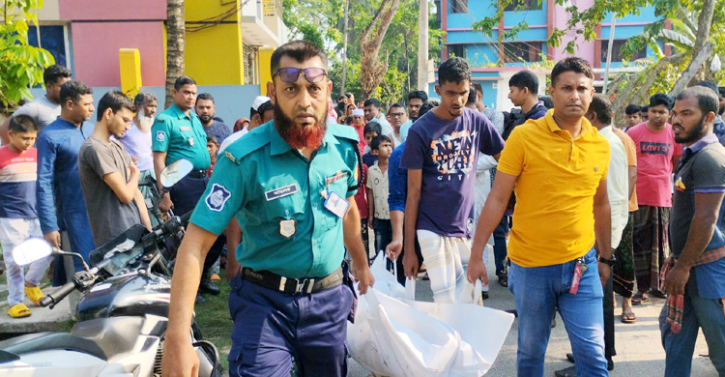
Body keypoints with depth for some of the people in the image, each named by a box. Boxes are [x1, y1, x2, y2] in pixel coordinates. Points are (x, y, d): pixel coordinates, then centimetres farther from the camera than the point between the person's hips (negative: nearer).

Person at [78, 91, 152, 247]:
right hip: (116, 238, -8)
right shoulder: (95, 149, -14)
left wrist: (149, 230, 5)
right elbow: (126, 194, -17)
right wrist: (136, 173, 4)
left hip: (135, 231, 8)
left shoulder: (118, 146, 15)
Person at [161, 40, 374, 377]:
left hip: (329, 298, 4)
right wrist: (178, 338, -29)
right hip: (266, 302, -4)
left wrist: (360, 263, 26)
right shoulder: (245, 159, -19)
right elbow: (195, 243, -21)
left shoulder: (344, 145, -5)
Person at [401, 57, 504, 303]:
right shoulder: (420, 130, -7)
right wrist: (409, 249, -5)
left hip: (466, 226, 3)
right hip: (433, 230, -3)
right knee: (446, 303, -4)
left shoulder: (477, 122, 1)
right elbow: (413, 193, -5)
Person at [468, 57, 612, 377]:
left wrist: (606, 258, 20)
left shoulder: (600, 145, 3)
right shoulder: (524, 137, -9)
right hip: (531, 266, -2)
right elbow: (497, 199, -8)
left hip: (581, 265, 3)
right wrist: (476, 255, -9)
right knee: (531, 351, 13)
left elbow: (600, 205, 15)